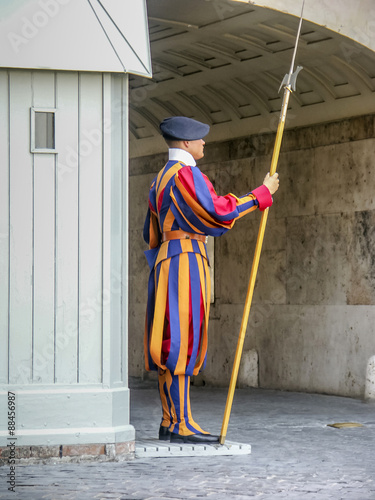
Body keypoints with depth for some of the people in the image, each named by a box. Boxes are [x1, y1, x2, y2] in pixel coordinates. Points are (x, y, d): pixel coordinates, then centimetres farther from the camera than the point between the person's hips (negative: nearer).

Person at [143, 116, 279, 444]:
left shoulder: (161, 179, 20)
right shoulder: (186, 174, -11)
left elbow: (151, 234, 23)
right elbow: (217, 213, -20)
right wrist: (262, 193, -14)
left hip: (165, 261, 10)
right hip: (185, 260, -10)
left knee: (171, 344, 8)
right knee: (181, 342, -12)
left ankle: (169, 421, 10)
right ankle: (182, 425, -14)